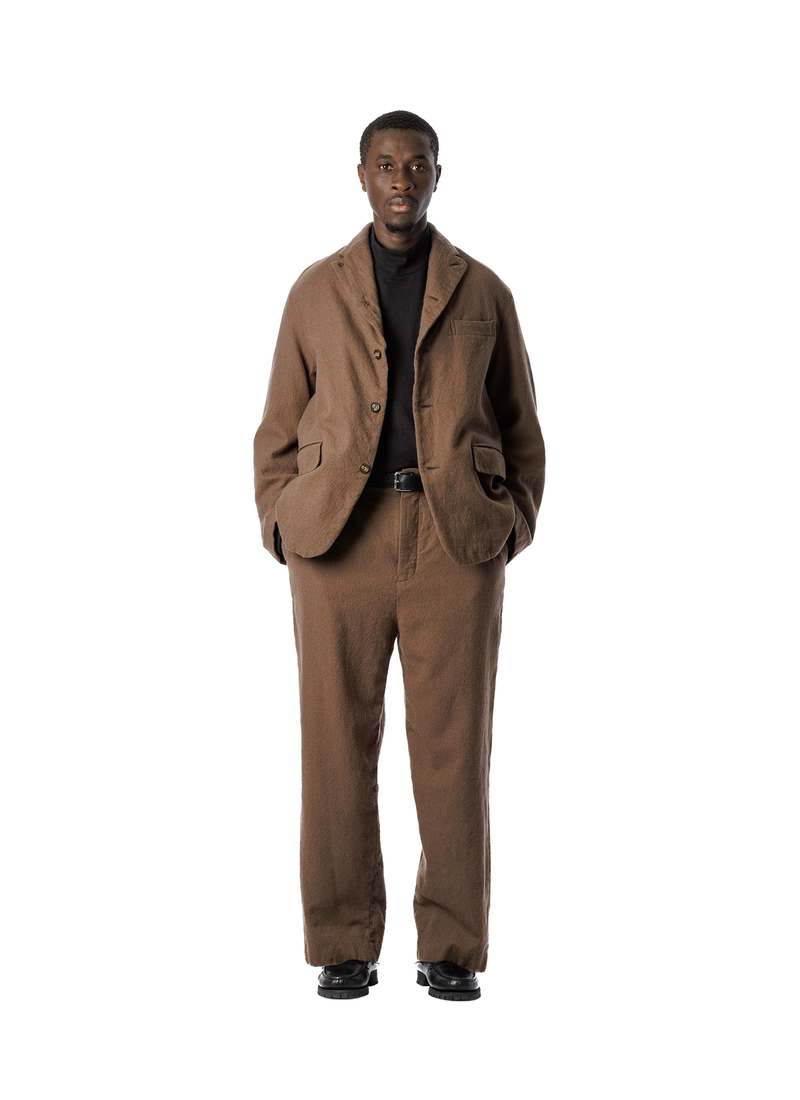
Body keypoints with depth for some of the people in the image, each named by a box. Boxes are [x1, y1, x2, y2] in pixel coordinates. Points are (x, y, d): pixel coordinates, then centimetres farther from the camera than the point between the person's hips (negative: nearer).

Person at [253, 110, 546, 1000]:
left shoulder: (482, 291, 11)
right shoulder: (316, 290, 11)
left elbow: (518, 425, 13)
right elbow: (281, 428, 12)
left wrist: (514, 524, 0)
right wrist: (281, 527, -1)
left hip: (456, 539, 0)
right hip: (340, 535, 0)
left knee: (454, 745, -1)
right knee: (337, 742, 0)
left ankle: (451, 950, 9)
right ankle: (345, 948, 10)